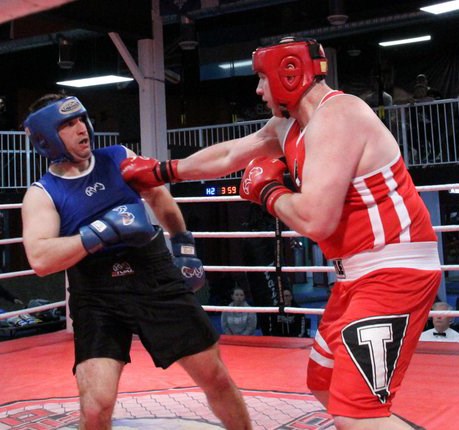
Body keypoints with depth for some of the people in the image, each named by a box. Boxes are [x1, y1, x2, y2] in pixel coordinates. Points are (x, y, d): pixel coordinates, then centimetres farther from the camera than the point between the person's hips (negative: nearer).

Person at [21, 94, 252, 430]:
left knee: (216, 376, 9)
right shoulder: (42, 194, -6)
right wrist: (104, 231, -27)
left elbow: (160, 198, 23)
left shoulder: (121, 158, 4)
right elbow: (41, 260, -22)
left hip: (158, 280, 3)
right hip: (97, 299, -2)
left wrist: (184, 246, 23)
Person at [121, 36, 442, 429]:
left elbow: (315, 220, -29)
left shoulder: (335, 117, -20)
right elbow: (229, 155, 25)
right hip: (360, 272, 10)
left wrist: (268, 191, -10)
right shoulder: (288, 125, 10)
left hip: (395, 271, -10)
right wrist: (161, 171, 32)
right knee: (325, 384, 21)